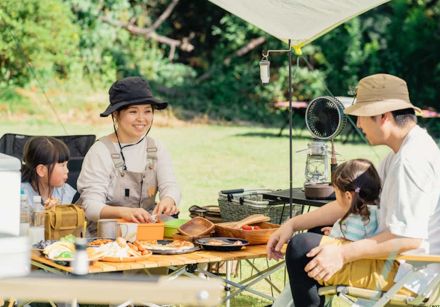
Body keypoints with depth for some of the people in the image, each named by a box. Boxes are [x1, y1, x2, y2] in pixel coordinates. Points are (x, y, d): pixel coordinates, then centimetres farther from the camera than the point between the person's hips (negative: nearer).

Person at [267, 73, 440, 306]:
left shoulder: (412, 160, -22)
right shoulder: (403, 152, 12)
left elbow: (408, 237, -27)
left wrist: (343, 254, -25)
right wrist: (293, 224, 8)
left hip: (403, 274, -11)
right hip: (395, 260, 11)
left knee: (303, 249, -16)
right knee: (317, 234, 23)